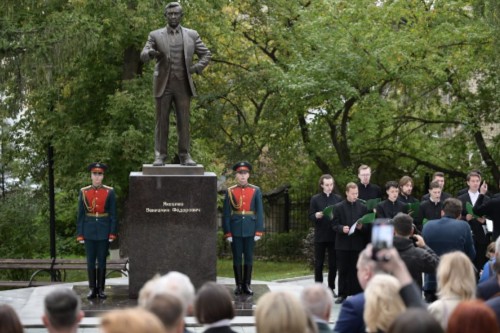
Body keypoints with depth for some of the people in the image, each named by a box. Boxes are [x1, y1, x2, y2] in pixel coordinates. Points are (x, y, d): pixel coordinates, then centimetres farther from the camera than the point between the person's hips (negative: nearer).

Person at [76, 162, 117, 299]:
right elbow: (80, 215, 4)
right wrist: (80, 234, 0)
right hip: (89, 232, 1)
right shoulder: (84, 192, 2)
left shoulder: (110, 192, 0)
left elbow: (113, 214, 0)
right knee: (90, 262, 4)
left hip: (104, 232, -1)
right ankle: (92, 289, 11)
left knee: (102, 261, 3)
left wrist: (112, 233, -5)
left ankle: (101, 289, 11)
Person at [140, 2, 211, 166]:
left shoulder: (192, 35, 8)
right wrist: (151, 53, -31)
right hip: (163, 85, -1)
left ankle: (184, 156, 3)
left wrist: (196, 68, -5)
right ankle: (160, 156, 0)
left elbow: (206, 55, 12)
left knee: (184, 122, -1)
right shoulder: (155, 35, 3)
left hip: (183, 85, 1)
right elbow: (143, 56, -7)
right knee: (161, 122, -1)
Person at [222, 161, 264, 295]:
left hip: (250, 230, 1)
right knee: (237, 258, 4)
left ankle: (247, 285, 13)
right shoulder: (230, 192, 0)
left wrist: (259, 232, -4)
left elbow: (260, 212, 2)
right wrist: (227, 233, -5)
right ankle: (239, 285, 12)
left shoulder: (256, 191, 2)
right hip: (235, 230, -1)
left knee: (249, 258, 5)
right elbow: (226, 214, 0)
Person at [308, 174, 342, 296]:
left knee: (333, 263, 4)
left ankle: (331, 287, 13)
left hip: (334, 236, 1)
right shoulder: (315, 199, 2)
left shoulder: (338, 199, 5)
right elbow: (310, 216, 1)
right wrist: (316, 216, -20)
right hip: (320, 236, -1)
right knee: (319, 263, 4)